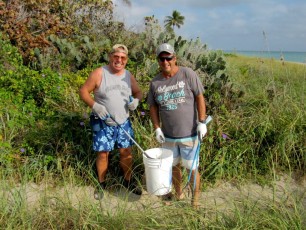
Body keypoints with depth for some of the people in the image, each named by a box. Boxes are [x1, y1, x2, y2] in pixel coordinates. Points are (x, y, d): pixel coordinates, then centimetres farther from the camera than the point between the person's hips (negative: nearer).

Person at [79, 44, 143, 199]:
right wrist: (95, 106, -22)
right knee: (103, 154, 5)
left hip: (123, 122, 4)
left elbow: (138, 92, 14)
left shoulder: (128, 75, 3)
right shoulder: (99, 73, -11)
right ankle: (101, 184, 26)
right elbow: (83, 91, -8)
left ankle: (128, 181, 30)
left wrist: (136, 100, -8)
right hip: (103, 123, -3)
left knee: (126, 152, 10)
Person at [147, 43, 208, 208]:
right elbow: (153, 106, 8)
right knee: (173, 166, 19)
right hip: (167, 135, 4)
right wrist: (157, 128, -1)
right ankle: (178, 194, 42)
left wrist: (202, 122, -12)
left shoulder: (188, 74, -9)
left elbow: (199, 97, -7)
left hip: (189, 134, -4)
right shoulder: (155, 82, 2)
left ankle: (195, 199, 29)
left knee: (192, 168, 6)